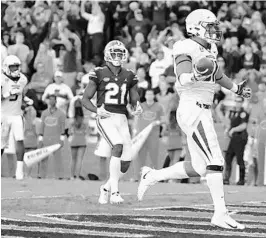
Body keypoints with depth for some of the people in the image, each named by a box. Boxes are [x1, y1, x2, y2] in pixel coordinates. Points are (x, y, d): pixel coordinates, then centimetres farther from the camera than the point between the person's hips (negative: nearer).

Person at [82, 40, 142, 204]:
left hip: (122, 119, 5)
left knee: (125, 163, 0)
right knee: (118, 146, -30)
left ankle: (106, 188, 26)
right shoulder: (99, 74, 0)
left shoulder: (129, 76, 11)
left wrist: (138, 107, -8)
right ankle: (115, 192, -28)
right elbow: (85, 99, 3)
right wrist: (97, 110, -17)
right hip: (105, 118, -5)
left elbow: (135, 99, 17)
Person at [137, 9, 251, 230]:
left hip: (204, 112, 9)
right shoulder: (187, 49, -11)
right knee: (215, 162, -13)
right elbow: (183, 78, -26)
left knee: (199, 168, 10)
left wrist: (237, 88, 45)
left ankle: (152, 176, 25)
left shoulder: (208, 50, 15)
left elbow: (217, 75, 33)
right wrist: (196, 76, -47)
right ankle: (221, 213, -11)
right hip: (193, 110, -9)